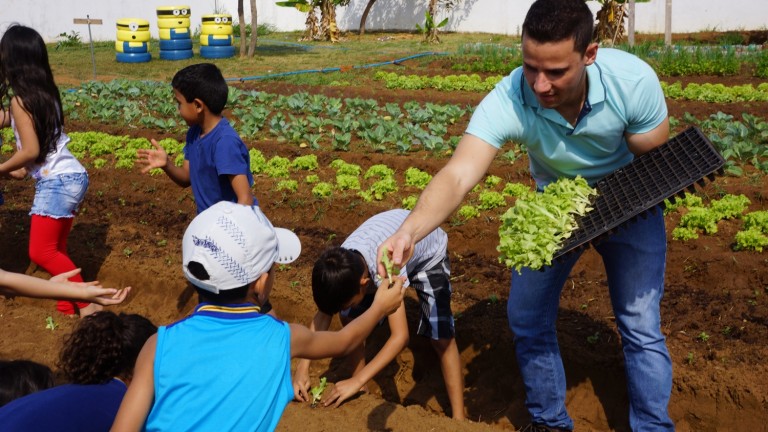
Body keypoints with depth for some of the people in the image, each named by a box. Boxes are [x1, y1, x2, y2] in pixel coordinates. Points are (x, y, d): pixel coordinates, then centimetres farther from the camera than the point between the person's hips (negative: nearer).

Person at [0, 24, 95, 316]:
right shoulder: (45, 92, 10)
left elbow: (31, 150, -17)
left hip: (57, 182, -9)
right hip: (71, 177, 9)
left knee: (41, 252, -3)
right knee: (55, 248, 16)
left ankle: (88, 303, -4)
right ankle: (69, 304, 21)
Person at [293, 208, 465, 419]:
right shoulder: (342, 263, -30)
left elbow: (400, 336, -45)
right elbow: (323, 313, -18)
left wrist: (357, 381, -43)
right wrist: (303, 366, -27)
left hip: (428, 253, -5)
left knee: (441, 337, -17)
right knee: (349, 317, -6)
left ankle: (458, 418, -5)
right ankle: (362, 387, 13)